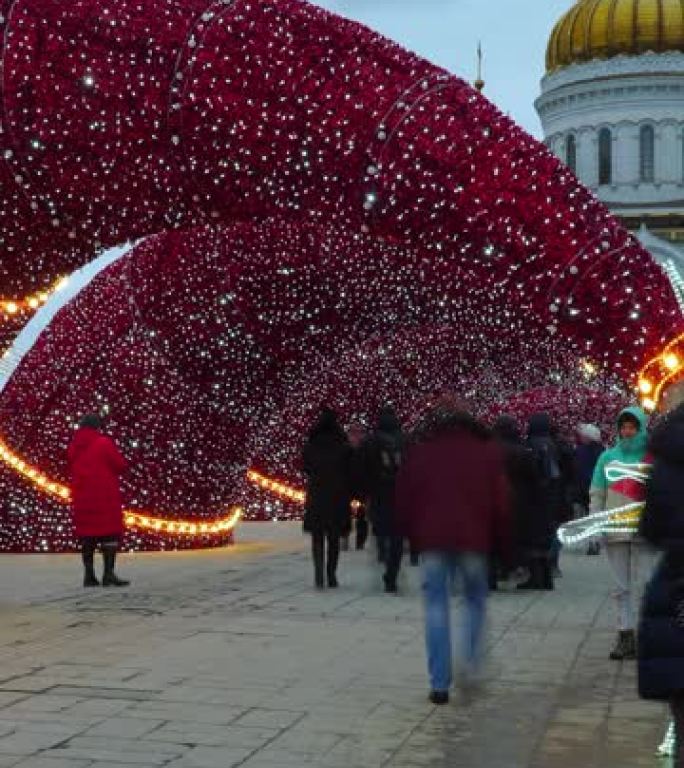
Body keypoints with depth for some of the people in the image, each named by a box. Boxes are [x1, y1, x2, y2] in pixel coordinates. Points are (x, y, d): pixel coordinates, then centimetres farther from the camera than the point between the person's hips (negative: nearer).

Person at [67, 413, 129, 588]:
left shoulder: (73, 447, 9)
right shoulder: (104, 443, -8)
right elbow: (121, 466, -7)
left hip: (82, 496, 6)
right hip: (105, 495, -6)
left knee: (86, 535, 9)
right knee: (110, 533, -4)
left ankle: (89, 575, 7)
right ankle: (109, 574, -13)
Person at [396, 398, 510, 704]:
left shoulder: (418, 449, 7)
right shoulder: (486, 449, 8)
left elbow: (404, 498, 6)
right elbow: (500, 501, 6)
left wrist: (410, 535, 17)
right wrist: (502, 544, 12)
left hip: (432, 539, 0)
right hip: (474, 539, 0)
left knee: (436, 606, 4)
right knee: (475, 600, 17)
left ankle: (439, 684, 1)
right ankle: (471, 663, 1)